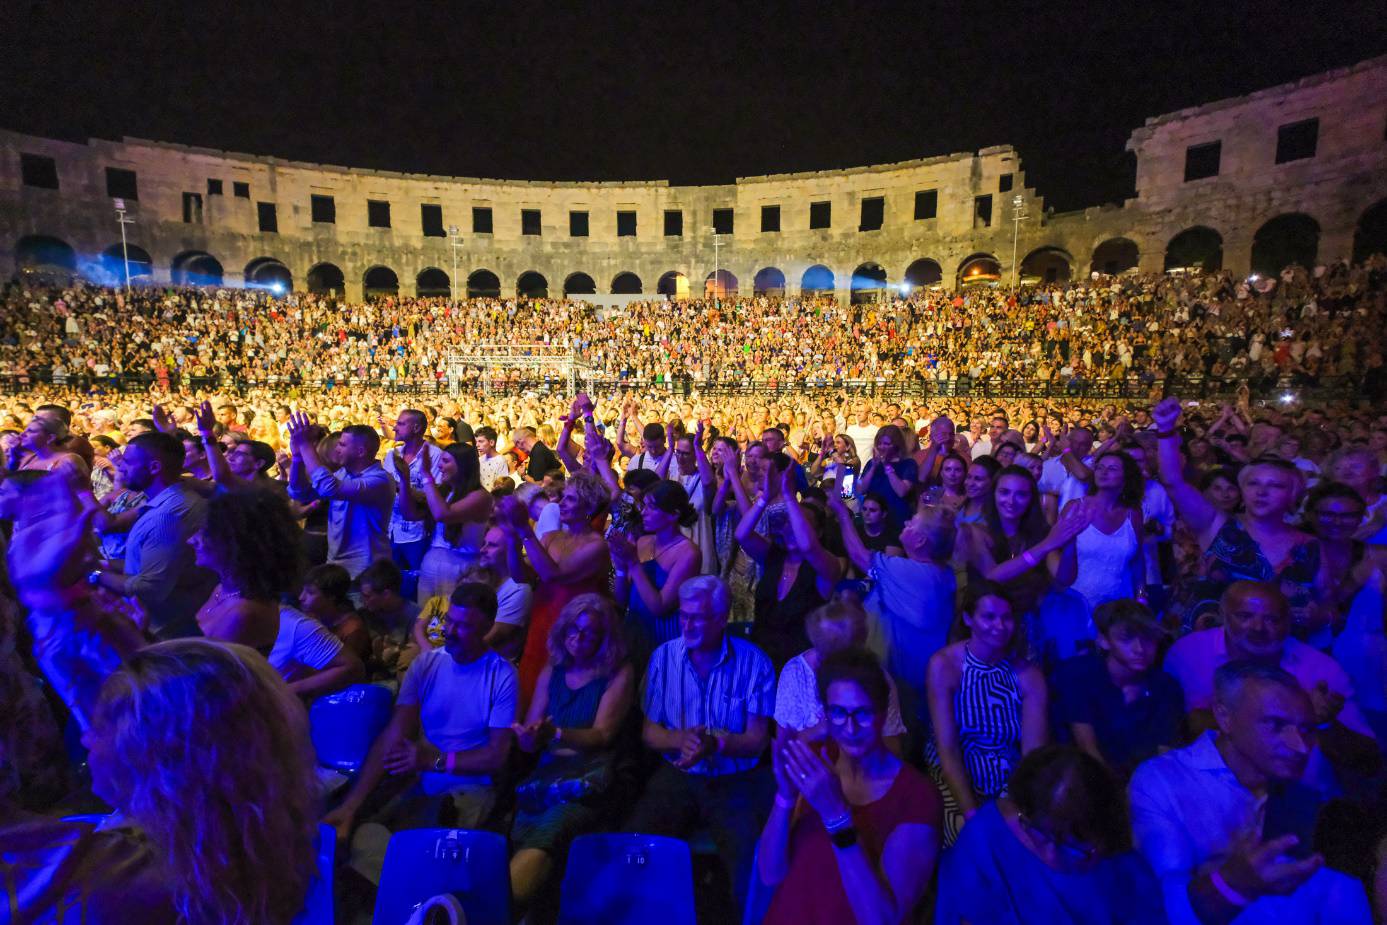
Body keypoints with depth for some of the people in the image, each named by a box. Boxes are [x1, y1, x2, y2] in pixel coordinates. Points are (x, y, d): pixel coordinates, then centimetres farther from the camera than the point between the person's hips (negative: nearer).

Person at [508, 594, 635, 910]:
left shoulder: (619, 674, 5)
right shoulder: (551, 672, 19)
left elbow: (602, 735, -5)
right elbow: (530, 743, 19)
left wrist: (556, 733, -24)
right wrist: (528, 735, -8)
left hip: (591, 777, -6)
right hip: (547, 773, 6)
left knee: (549, 829, -37)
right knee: (518, 834, -30)